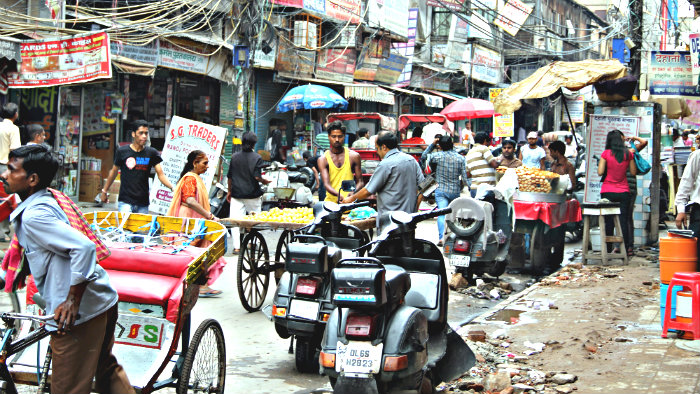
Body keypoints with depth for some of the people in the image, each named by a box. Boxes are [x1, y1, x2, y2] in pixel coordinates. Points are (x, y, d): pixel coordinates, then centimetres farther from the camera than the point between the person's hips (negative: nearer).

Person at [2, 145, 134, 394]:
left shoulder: (34, 215, -18)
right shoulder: (52, 198, 10)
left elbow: (83, 247, -29)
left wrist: (72, 301, -23)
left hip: (78, 312, -10)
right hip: (103, 299, 10)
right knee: (107, 371, 27)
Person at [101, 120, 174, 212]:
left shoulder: (152, 153, 4)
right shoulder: (122, 151, 0)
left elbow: (161, 174, -2)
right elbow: (114, 172, 13)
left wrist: (173, 188, -19)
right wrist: (104, 191, 19)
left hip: (143, 203, 2)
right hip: (125, 201, -2)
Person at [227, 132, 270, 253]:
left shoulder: (234, 157, 2)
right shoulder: (257, 158, -8)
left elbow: (229, 176, 6)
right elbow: (257, 177, -15)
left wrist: (229, 191, 18)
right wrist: (264, 181, 6)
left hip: (236, 193, 2)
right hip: (252, 193, -2)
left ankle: (236, 246, -6)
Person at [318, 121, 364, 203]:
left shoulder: (354, 156, 9)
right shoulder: (323, 159, 5)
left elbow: (360, 181, 10)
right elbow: (326, 184, -6)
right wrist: (338, 195, -26)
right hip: (331, 201, 0)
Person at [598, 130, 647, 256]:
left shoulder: (606, 153, -6)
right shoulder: (628, 154, -1)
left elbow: (600, 172, -9)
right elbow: (633, 172, 6)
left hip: (608, 192, -1)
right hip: (623, 192, 1)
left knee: (608, 221, 4)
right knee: (624, 221, 6)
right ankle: (626, 248, 8)